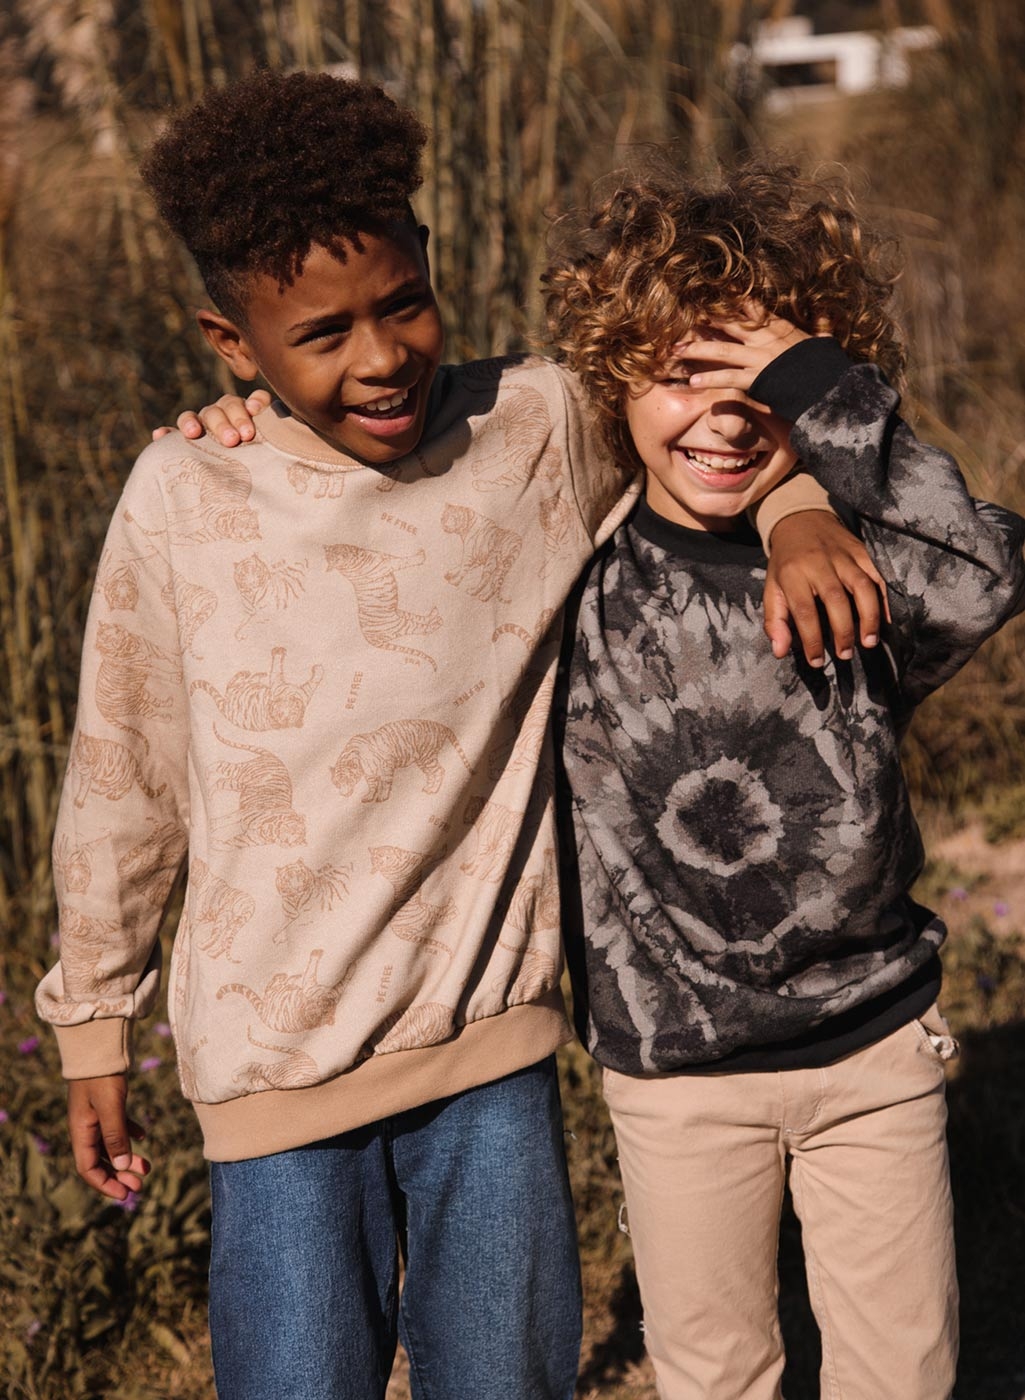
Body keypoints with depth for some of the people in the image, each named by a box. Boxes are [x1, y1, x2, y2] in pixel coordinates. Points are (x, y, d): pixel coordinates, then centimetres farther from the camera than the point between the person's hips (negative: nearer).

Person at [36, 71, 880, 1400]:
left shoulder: (541, 426, -6)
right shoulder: (182, 502, -9)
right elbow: (120, 780, 3)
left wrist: (796, 508, -9)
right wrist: (96, 1026, 10)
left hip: (490, 1034, 2)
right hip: (276, 1047, -1)